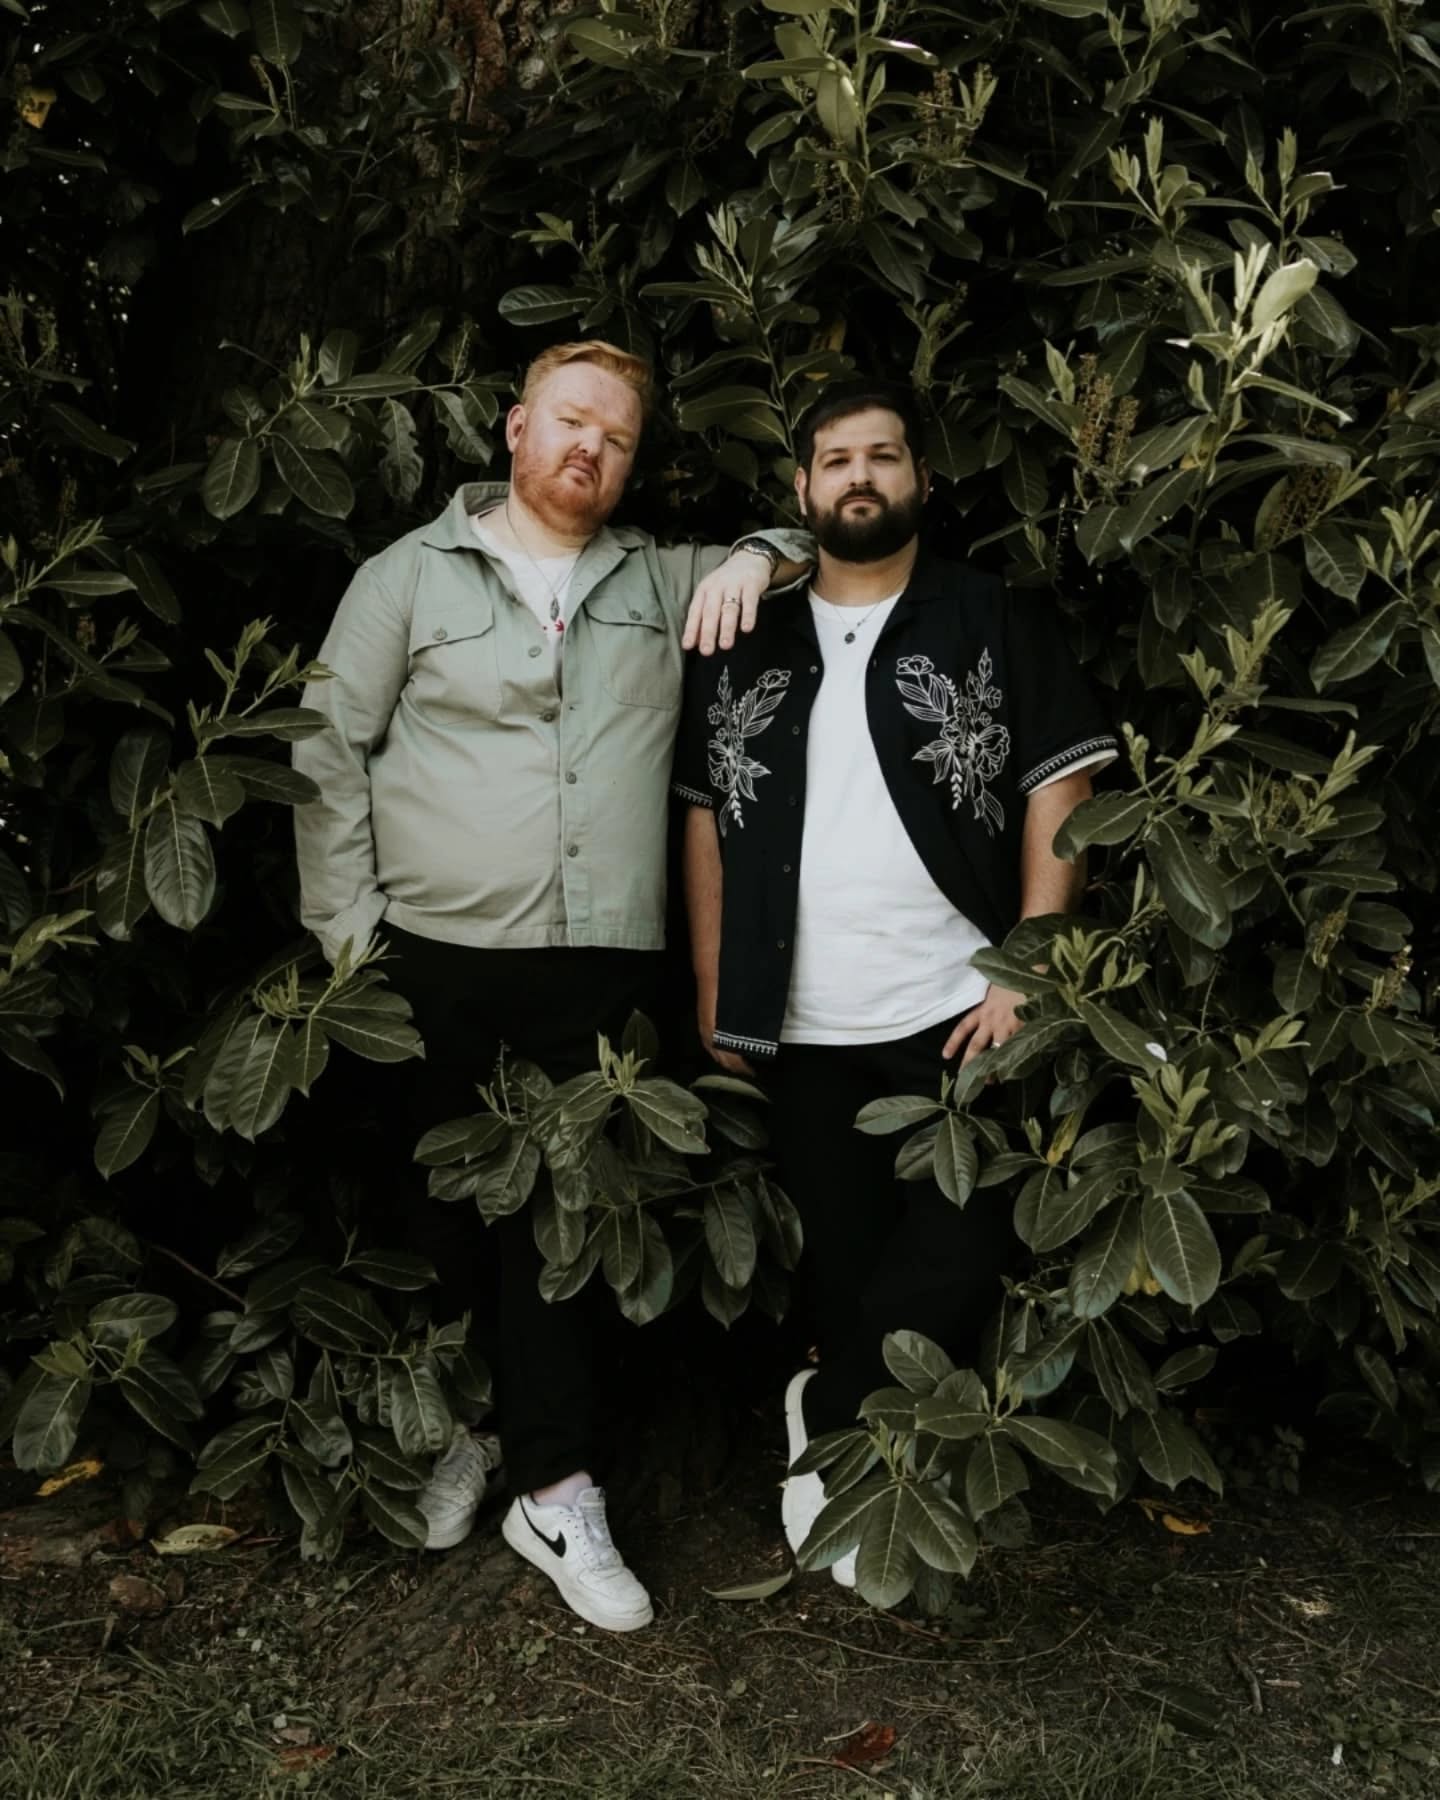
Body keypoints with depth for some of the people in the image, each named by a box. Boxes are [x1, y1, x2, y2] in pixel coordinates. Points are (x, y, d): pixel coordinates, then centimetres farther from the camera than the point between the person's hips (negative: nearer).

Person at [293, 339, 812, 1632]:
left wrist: (761, 554, -1)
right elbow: (332, 752, 4)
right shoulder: (413, 575, 5)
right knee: (436, 1211, 10)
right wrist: (348, 930, -2)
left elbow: (824, 537, 22)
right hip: (436, 958, -1)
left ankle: (557, 1490, 15)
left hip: (602, 964, 1)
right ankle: (451, 1428, 33)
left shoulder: (664, 581, 12)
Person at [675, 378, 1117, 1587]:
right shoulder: (748, 647, 8)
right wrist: (713, 991, 3)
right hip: (801, 1028, 2)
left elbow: (1059, 795, -2)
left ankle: (831, 1414, 24)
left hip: (955, 1012, -2)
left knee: (955, 1257, 0)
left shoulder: (997, 624, 1)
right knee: (841, 1261, 12)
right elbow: (706, 818, 9)